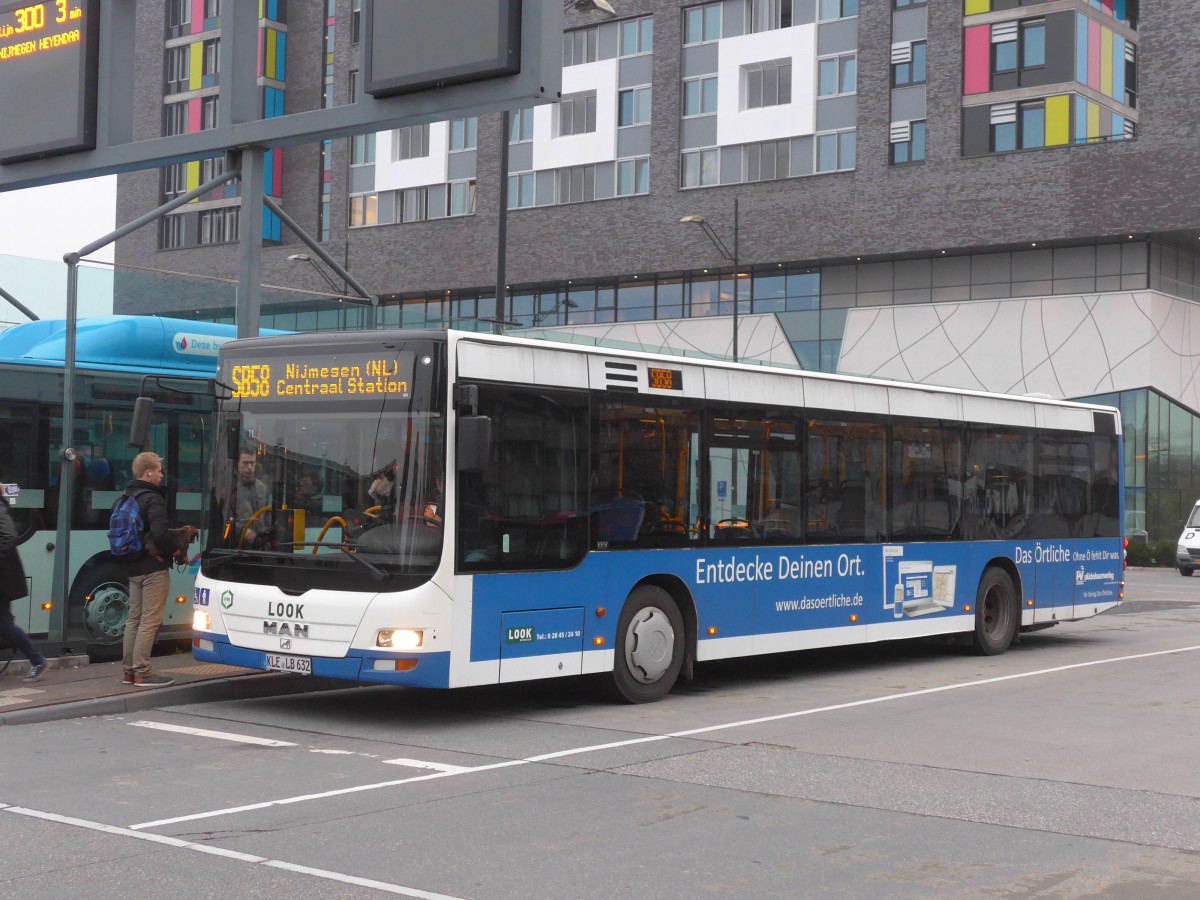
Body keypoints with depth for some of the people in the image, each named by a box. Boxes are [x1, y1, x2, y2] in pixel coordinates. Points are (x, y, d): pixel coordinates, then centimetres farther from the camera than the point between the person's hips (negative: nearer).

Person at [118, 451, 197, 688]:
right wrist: (173, 549, -13)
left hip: (133, 567, 9)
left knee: (134, 619, 15)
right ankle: (142, 673, -4)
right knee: (150, 621, -4)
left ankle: (129, 670, 19)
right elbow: (160, 532, -29)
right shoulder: (153, 499, -17)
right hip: (154, 569, -9)